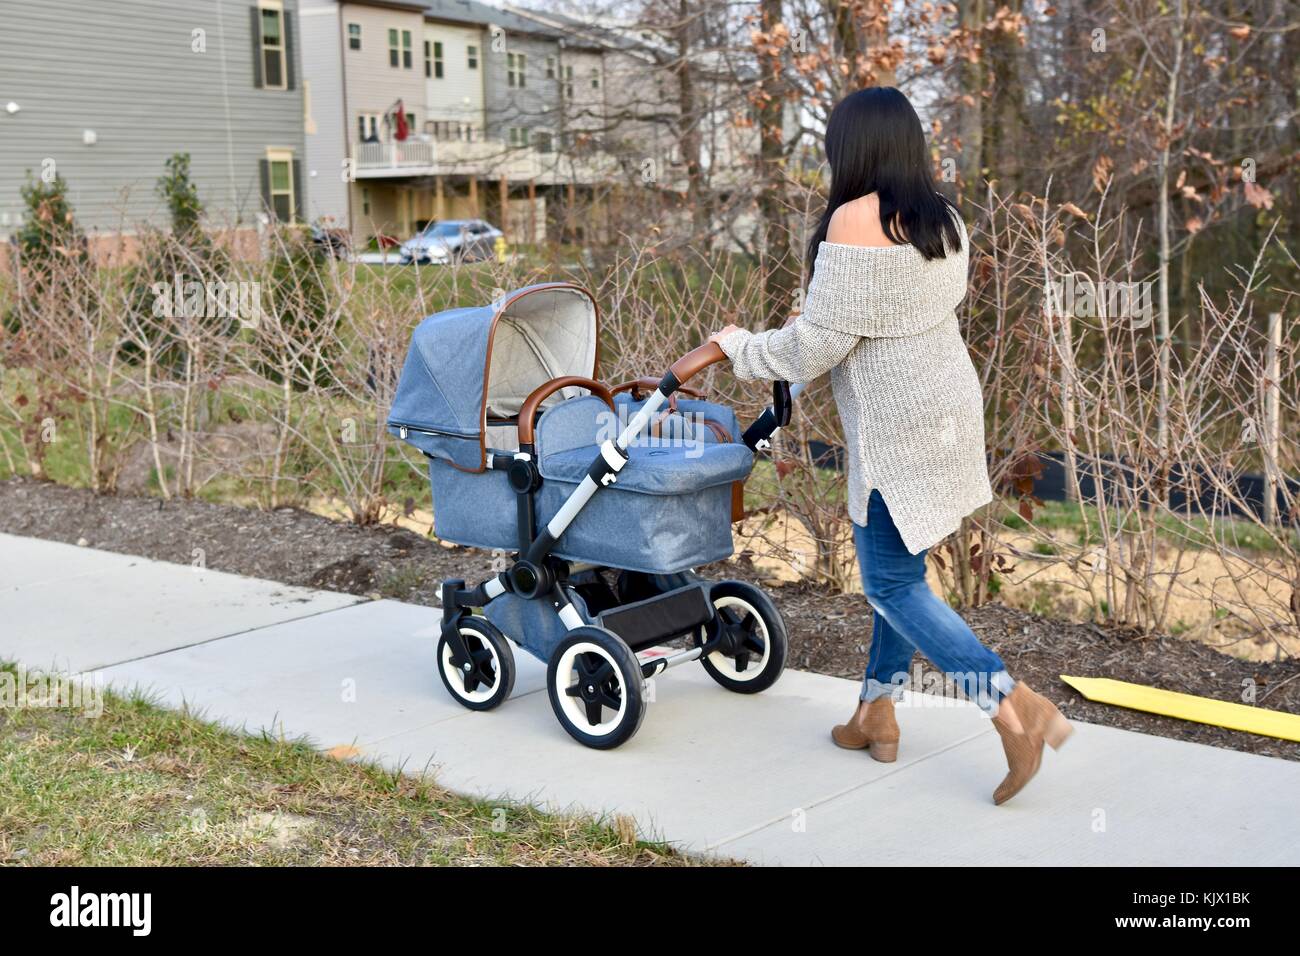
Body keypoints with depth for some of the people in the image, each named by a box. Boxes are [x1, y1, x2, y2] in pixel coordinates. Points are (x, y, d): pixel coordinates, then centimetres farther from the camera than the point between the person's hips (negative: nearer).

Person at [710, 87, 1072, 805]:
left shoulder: (856, 222, -17)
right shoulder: (946, 223, 9)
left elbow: (816, 346, -16)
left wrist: (742, 349, 1)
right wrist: (812, 326, 23)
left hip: (899, 427, -9)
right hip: (946, 410, 9)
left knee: (892, 581, -3)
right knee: (895, 568, 17)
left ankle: (1019, 710, -9)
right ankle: (876, 713, 26)